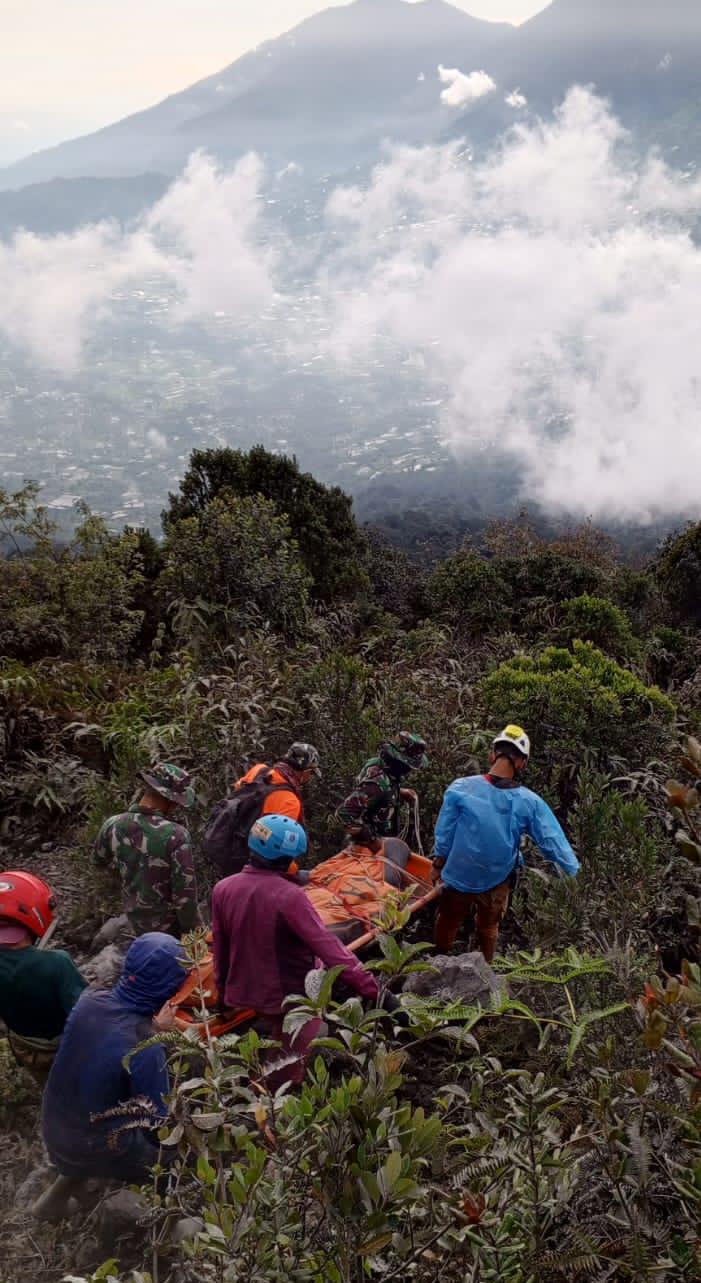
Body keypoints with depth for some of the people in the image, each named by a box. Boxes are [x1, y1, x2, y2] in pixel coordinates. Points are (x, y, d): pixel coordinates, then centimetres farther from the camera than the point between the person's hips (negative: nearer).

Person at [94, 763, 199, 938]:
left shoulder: (112, 826, -12)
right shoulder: (176, 835, -29)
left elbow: (100, 859, 11)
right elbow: (185, 892, -23)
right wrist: (191, 932, -9)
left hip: (136, 922, 5)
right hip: (170, 926, -5)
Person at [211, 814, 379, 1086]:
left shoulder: (223, 890, -9)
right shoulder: (289, 896, -28)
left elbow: (221, 949, 3)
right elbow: (328, 947, -32)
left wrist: (223, 991, 19)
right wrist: (371, 989, -30)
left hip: (242, 997, 5)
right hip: (289, 1002, -5)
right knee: (288, 1079, 17)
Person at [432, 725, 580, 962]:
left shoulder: (461, 789, -24)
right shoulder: (530, 802, -21)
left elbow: (444, 834, -12)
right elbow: (553, 842, -14)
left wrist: (438, 865, 5)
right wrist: (575, 872, 2)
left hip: (458, 877, -1)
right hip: (497, 882, 1)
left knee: (448, 924, 25)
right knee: (489, 929, 27)